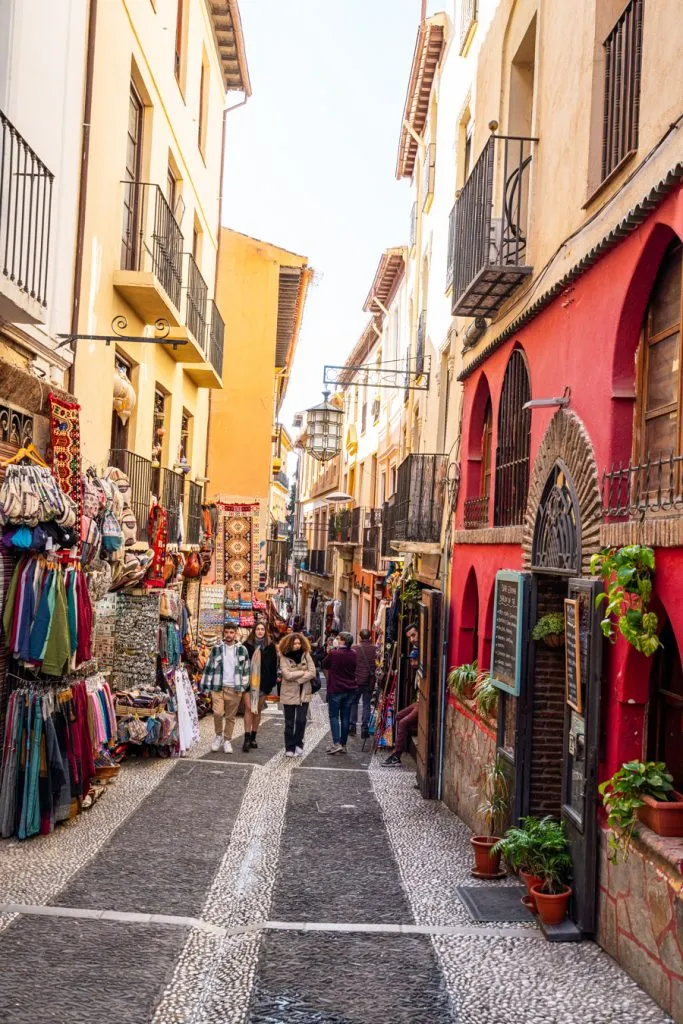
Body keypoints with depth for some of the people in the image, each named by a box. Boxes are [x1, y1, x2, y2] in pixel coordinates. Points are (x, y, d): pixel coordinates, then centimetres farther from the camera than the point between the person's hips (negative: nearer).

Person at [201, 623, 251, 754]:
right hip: (218, 687, 0)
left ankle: (227, 741, 20)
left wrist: (244, 686, 4)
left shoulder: (242, 650, 5)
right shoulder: (216, 649, 4)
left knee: (230, 717, 6)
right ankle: (218, 735, 11)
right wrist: (206, 687, 2)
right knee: (218, 713, -14)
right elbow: (208, 668, 6)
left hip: (235, 689, 1)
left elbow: (246, 669, 9)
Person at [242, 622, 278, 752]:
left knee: (258, 710, 9)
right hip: (249, 682, -1)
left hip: (262, 683, 2)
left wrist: (272, 683, -1)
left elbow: (273, 666, 4)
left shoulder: (270, 646, 3)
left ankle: (253, 738, 18)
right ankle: (247, 739, -10)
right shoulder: (247, 645, 1)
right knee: (249, 709, -8)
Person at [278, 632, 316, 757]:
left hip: (304, 693, 1)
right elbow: (287, 675, -16)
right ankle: (289, 748, 15)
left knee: (301, 720, -4)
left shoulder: (306, 655, 2)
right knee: (289, 722, 6)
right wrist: (303, 672, -10)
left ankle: (298, 744, 14)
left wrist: (297, 679, -14)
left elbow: (312, 672, -5)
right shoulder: (284, 657, -5)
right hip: (289, 693, -1)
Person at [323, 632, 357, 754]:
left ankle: (336, 743, -9)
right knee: (345, 718, 8)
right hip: (350, 690, 5)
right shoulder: (354, 655, 0)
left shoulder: (333, 654, -15)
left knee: (334, 716, 2)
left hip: (335, 690, -4)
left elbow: (324, 665, 1)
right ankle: (343, 744, 12)